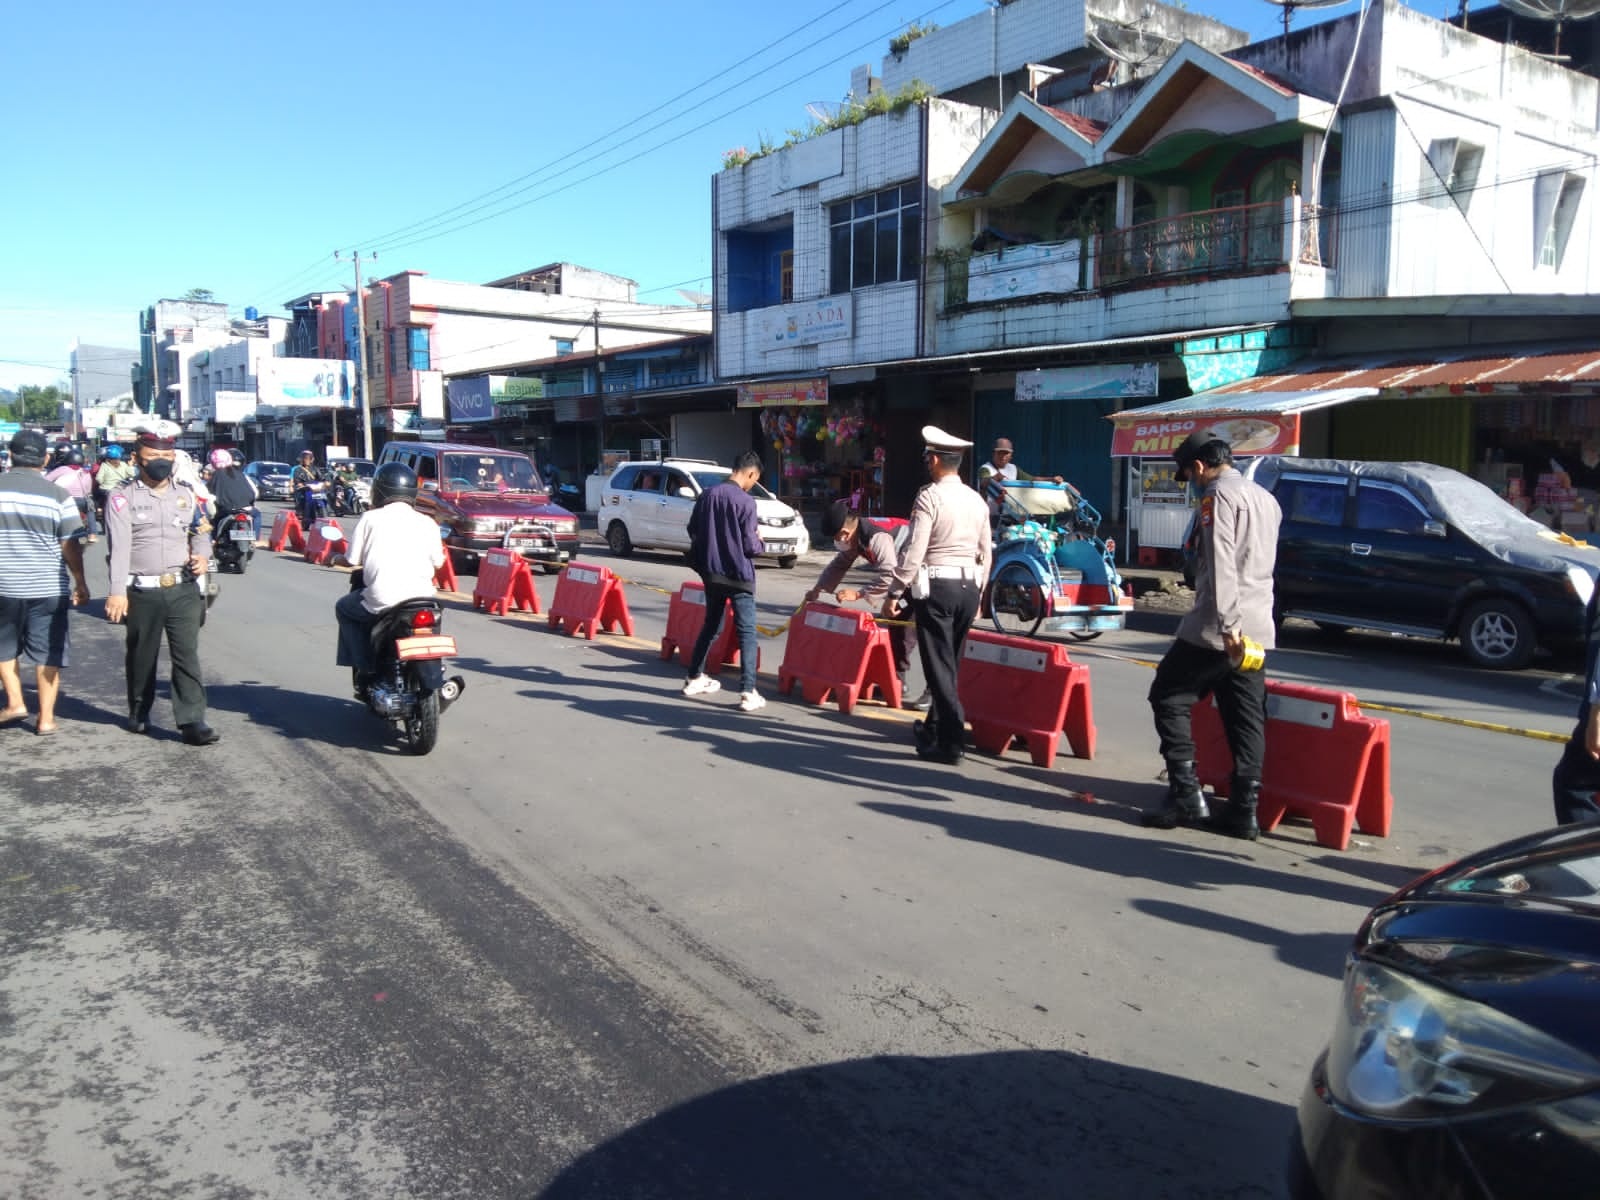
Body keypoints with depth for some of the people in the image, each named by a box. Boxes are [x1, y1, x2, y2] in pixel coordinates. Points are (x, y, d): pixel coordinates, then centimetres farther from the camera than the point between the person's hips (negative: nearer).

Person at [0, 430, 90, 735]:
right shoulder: (57, 495, -7)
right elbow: (70, 546, -6)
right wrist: (80, 582, 5)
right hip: (48, 588, -2)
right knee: (48, 654, 5)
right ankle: (45, 718, 7)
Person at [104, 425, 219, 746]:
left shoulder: (187, 495, 11)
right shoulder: (123, 497, -2)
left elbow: (202, 532, 17)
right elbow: (119, 546, -12)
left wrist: (202, 555, -7)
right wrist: (117, 591, -22)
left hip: (184, 589, 2)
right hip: (142, 591, -2)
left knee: (187, 655, -4)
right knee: (142, 656, 13)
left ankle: (192, 720, -5)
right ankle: (139, 713, 32)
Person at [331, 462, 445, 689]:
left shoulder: (370, 518, 2)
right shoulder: (427, 523, 7)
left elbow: (352, 560, 3)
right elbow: (438, 562, 12)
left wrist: (335, 559, 26)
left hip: (382, 601, -3)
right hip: (423, 599, 3)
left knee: (344, 608, 27)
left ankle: (365, 669, 17)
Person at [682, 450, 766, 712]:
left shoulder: (707, 495, 3)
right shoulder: (745, 502, -15)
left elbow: (692, 530, 12)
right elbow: (750, 546, -13)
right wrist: (759, 541, 8)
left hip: (711, 573, 6)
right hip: (738, 575, -6)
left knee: (711, 625, 21)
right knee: (747, 631, -4)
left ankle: (695, 678, 30)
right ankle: (748, 693, -10)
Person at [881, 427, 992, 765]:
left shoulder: (929, 497, -10)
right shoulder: (977, 500, 10)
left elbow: (913, 552, -15)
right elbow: (985, 553, 15)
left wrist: (894, 593, -9)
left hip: (935, 587, -7)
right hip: (969, 586, 7)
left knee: (939, 665, -3)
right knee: (951, 663, 17)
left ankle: (951, 743, -4)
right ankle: (935, 726, 32)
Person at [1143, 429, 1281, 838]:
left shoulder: (1219, 495, -9)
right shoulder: (1265, 497, 20)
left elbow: (1221, 565, -19)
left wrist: (1226, 626, -24)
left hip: (1219, 628, -8)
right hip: (1257, 631, 8)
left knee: (1168, 697, 2)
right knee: (1246, 719, 7)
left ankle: (1186, 795, -2)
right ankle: (1244, 810, 7)